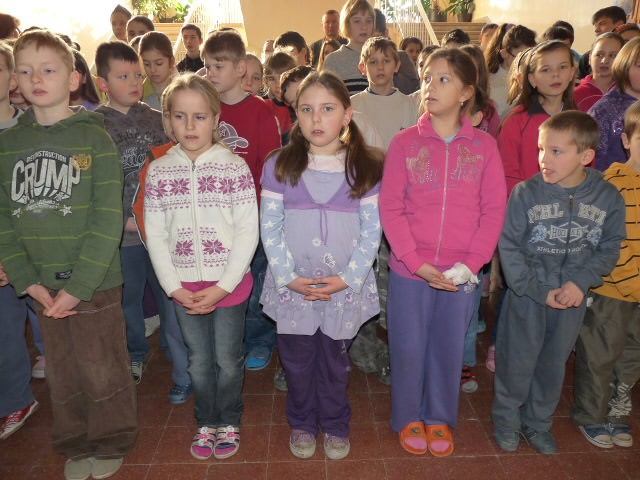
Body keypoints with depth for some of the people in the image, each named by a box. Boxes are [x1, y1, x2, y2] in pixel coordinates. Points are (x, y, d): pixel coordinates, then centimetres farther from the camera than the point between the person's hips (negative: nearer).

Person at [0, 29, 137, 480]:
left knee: (103, 371, 8)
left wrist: (80, 284, -16)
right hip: (42, 286, 4)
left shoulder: (94, 138, -7)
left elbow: (108, 219, -12)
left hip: (96, 282, -3)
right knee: (62, 375, 16)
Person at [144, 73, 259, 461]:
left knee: (228, 360, 11)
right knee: (199, 361, 16)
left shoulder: (234, 167, -8)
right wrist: (173, 286, -6)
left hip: (230, 285, -2)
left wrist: (223, 286, -14)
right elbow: (155, 234, 1)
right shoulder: (158, 171, 1)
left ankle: (229, 422, 34)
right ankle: (207, 422, 37)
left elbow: (248, 231, -10)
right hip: (184, 286, 3)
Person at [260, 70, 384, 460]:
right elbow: (270, 227, -3)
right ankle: (303, 423, 37)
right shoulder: (280, 166, -2)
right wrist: (289, 277, -12)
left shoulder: (366, 167, -2)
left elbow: (372, 230, -3)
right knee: (297, 359, 13)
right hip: (292, 286, 1)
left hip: (345, 286, 0)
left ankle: (336, 425, 37)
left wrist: (347, 278, -12)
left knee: (335, 361, 14)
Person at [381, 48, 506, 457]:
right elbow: (390, 208, -7)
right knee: (408, 348, 10)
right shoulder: (405, 142, -3)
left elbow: (494, 211, -3)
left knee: (449, 348, 14)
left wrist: (469, 264, -12)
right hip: (410, 270, 0)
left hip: (461, 273, 1)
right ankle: (409, 418, 33)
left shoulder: (484, 145, 0)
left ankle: (440, 418, 36)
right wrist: (416, 262, -14)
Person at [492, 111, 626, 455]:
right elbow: (509, 246, -13)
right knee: (518, 360, 10)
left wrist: (580, 281, -17)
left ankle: (538, 422, 40)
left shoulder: (608, 198, -8)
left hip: (573, 297, 3)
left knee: (554, 363, 18)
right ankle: (507, 419, 35)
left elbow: (609, 248, -1)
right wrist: (539, 290, -16)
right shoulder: (525, 193, -15)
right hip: (526, 296, -2)